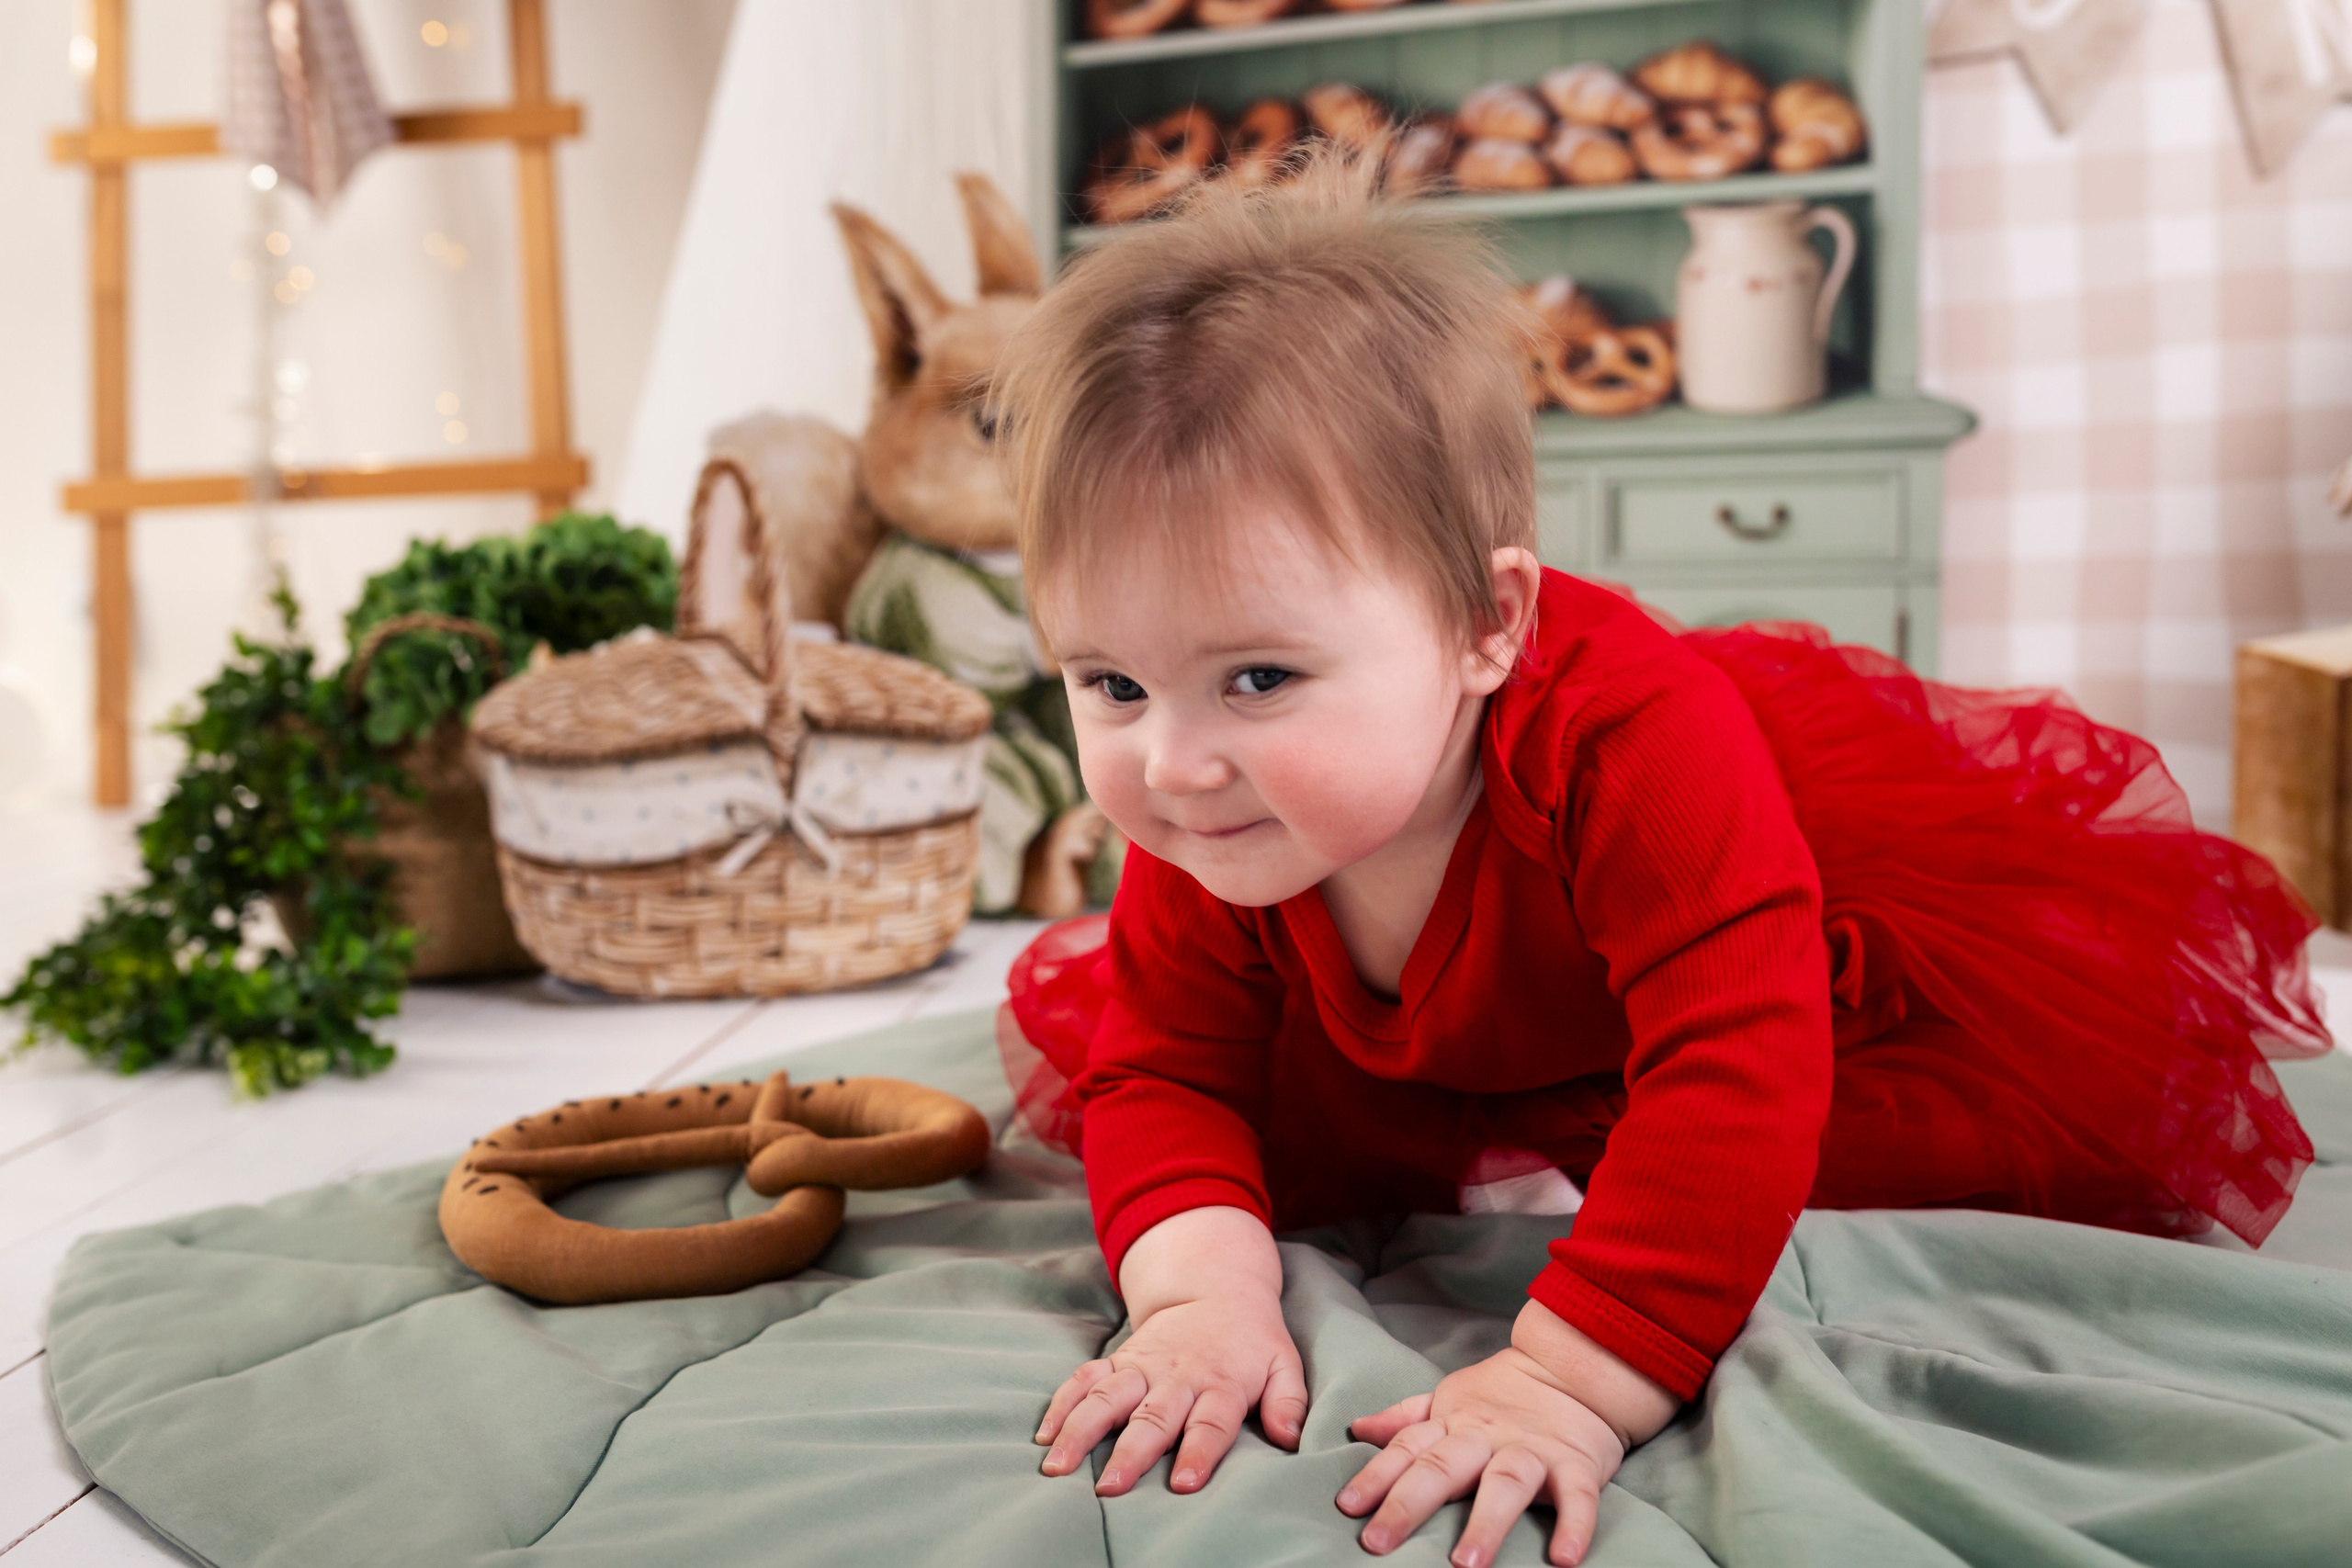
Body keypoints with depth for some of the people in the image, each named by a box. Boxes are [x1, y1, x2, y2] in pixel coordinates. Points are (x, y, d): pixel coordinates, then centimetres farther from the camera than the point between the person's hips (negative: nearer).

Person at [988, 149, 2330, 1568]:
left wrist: (1569, 1378, -54)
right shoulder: (1210, 833, -28)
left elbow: (1743, 1068, -49)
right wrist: (1203, 1292, -42)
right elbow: (1165, 1070, -22)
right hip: (1467, 1039, 4)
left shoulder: (1628, 739, -46)